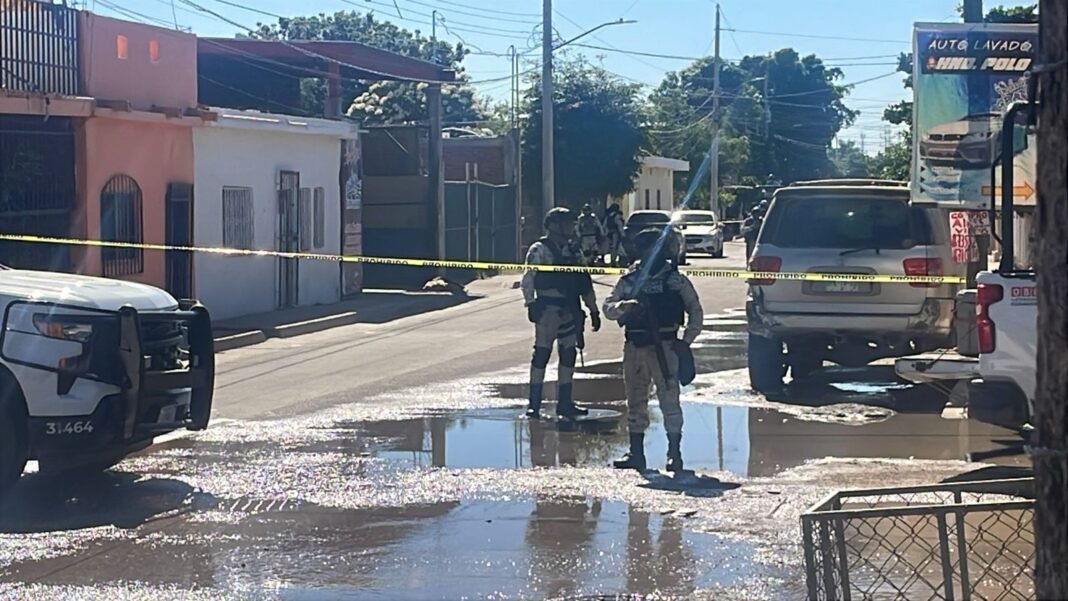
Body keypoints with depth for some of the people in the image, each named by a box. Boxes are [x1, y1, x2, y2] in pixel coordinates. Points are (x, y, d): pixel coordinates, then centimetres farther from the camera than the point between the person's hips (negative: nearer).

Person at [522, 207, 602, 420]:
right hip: (548, 308, -7)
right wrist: (531, 303, -18)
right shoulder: (539, 250, -3)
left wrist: (593, 310, 16)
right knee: (542, 353, -6)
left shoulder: (574, 252, 17)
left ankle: (565, 402, 15)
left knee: (569, 355, 7)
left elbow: (585, 283, 19)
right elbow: (528, 279, -8)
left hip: (570, 310, 7)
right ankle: (534, 404, -3)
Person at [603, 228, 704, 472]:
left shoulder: (676, 280, 4)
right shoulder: (629, 280, 9)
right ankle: (636, 453, 15)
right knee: (635, 401, 8)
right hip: (635, 348, 3)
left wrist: (686, 341, -2)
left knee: (669, 400, -8)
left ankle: (675, 453, -4)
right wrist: (622, 307, -18)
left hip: (664, 347, -3)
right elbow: (608, 308, 4)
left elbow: (696, 311, 9)